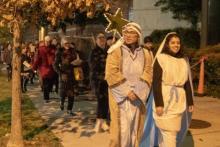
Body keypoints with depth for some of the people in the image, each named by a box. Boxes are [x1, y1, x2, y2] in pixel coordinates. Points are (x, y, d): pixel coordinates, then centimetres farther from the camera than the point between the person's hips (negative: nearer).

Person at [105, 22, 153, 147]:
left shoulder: (146, 54, 10)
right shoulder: (116, 51, -1)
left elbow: (148, 74, 1)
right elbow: (111, 74, -10)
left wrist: (137, 91, -13)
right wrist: (126, 91, -16)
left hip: (138, 97, 3)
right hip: (121, 97, -3)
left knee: (136, 128, 8)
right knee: (122, 129, -4)